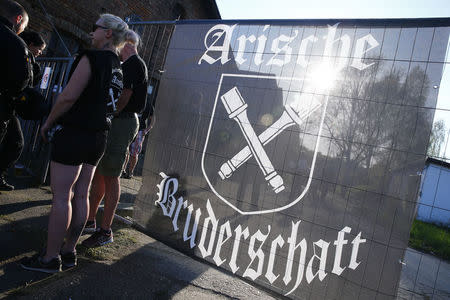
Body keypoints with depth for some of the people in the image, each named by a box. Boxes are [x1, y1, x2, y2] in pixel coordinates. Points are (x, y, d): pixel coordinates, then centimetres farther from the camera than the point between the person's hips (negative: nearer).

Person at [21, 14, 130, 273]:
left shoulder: (92, 58, -11)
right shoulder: (120, 68, 13)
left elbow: (69, 96, -16)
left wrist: (48, 123, -4)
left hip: (74, 132, -8)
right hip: (98, 136, 8)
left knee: (62, 196, -3)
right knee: (81, 195, 11)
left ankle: (51, 257, 6)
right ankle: (69, 251, 21)